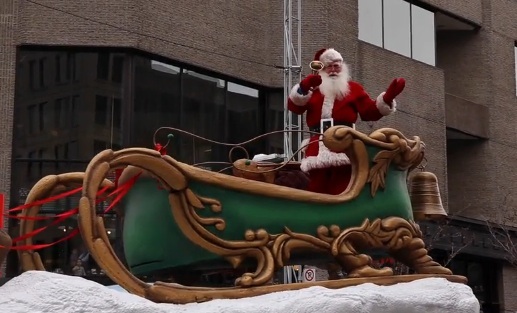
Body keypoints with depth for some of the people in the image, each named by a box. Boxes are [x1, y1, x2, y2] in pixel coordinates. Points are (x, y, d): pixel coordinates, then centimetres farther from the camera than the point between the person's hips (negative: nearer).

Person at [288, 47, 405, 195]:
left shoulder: (353, 88, 20)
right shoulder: (312, 89, 21)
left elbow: (371, 111, 11)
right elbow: (294, 106, 4)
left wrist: (388, 97, -7)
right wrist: (304, 87, -16)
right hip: (318, 148, 1)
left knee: (341, 192, -7)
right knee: (316, 189, 0)